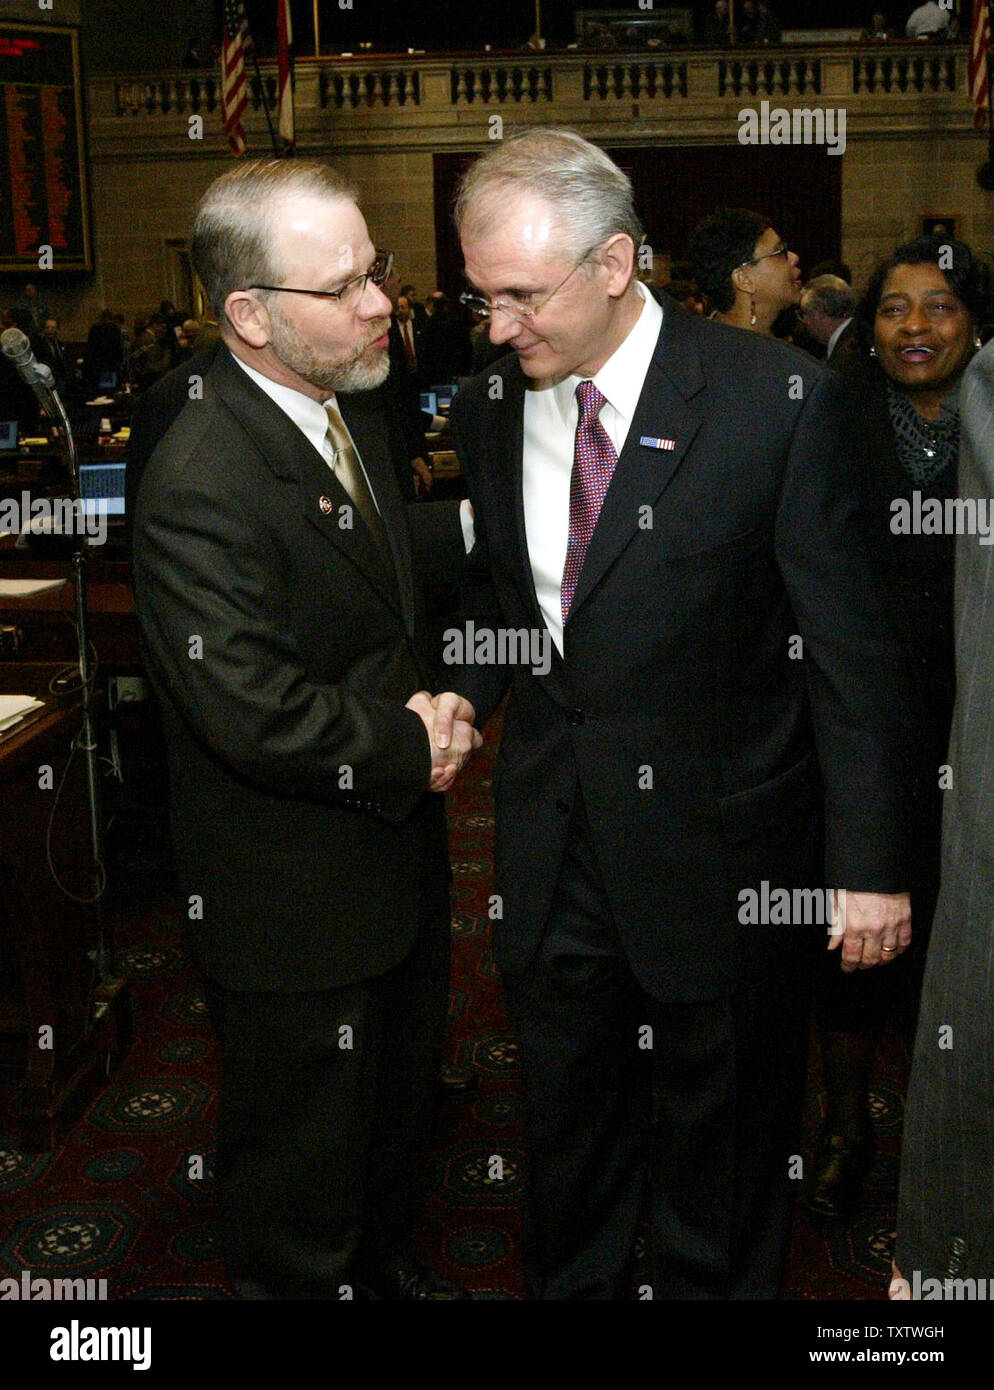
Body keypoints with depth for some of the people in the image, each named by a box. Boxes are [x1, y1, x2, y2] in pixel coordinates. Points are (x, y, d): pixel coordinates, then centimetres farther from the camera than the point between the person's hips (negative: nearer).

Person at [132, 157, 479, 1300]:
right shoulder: (201, 483, -27)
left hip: (395, 853, 9)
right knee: (301, 1157, 12)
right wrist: (407, 750, -17)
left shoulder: (355, 412, 4)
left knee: (398, 1098, 29)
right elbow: (254, 712, -31)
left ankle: (385, 1265, 52)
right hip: (294, 904, -9)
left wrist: (429, 706, -1)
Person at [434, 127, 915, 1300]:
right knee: (566, 1119, 21)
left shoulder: (778, 401, -15)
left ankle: (709, 1285, 44)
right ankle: (570, 1288, 45)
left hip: (716, 848, -4)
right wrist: (464, 690, -5)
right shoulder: (486, 410, 0)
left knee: (724, 1133, 17)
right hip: (552, 845, 4)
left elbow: (848, 650, -12)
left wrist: (867, 864, -12)